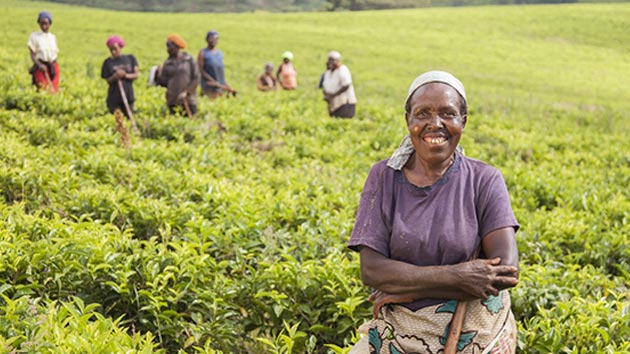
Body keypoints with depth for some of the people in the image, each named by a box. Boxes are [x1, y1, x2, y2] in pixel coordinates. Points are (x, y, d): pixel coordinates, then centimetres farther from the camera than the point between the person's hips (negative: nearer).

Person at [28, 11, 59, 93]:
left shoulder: (53, 37, 10)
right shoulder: (34, 36, -2)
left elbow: (55, 54, 12)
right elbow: (33, 55, -7)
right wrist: (39, 65, -23)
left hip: (53, 67, 4)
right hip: (41, 68, -4)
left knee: (54, 91, -1)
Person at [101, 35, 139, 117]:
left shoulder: (130, 59, 5)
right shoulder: (108, 62, 2)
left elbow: (135, 75, -1)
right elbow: (108, 80, -1)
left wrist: (125, 75, -21)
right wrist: (115, 77, -22)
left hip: (128, 96, 1)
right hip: (114, 98, -1)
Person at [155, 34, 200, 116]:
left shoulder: (188, 60, 1)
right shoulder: (168, 63, 9)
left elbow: (196, 79, -3)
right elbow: (164, 81, 9)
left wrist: (187, 91, -15)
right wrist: (158, 77, -10)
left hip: (188, 101, -3)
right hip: (173, 101, 3)